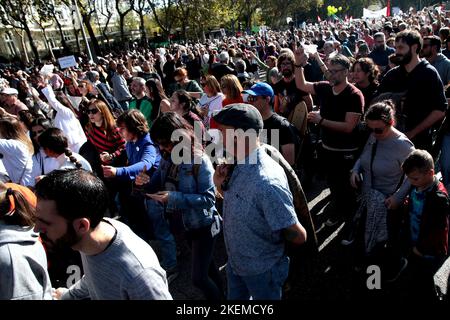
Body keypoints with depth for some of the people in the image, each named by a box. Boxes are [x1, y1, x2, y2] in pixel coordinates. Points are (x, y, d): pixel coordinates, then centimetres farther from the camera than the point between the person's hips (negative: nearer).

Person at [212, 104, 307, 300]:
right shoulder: (238, 165, -9)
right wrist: (220, 185, -13)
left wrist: (273, 240, -8)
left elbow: (298, 236, -28)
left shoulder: (267, 183, -35)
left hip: (261, 271, -7)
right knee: (236, 298, 29)